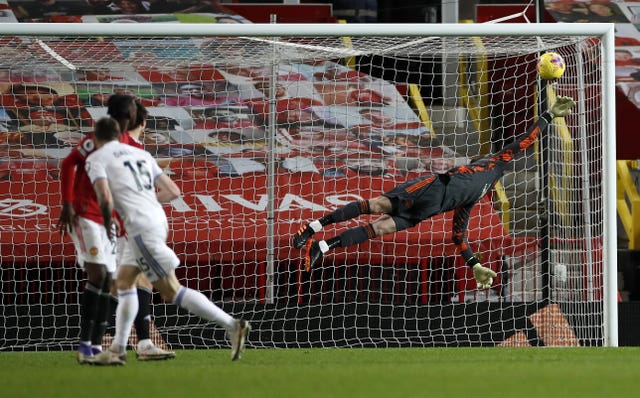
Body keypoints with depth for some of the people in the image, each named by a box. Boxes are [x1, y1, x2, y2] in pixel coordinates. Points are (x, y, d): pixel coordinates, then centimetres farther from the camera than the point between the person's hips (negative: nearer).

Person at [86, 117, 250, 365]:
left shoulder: (96, 159, 3)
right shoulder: (141, 154, 22)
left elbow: (105, 198, -13)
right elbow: (173, 191, 18)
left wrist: (107, 221, 6)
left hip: (141, 226, -8)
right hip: (157, 218, 8)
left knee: (171, 291, -7)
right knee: (124, 282, 17)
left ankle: (233, 326, -13)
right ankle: (118, 349, 17)